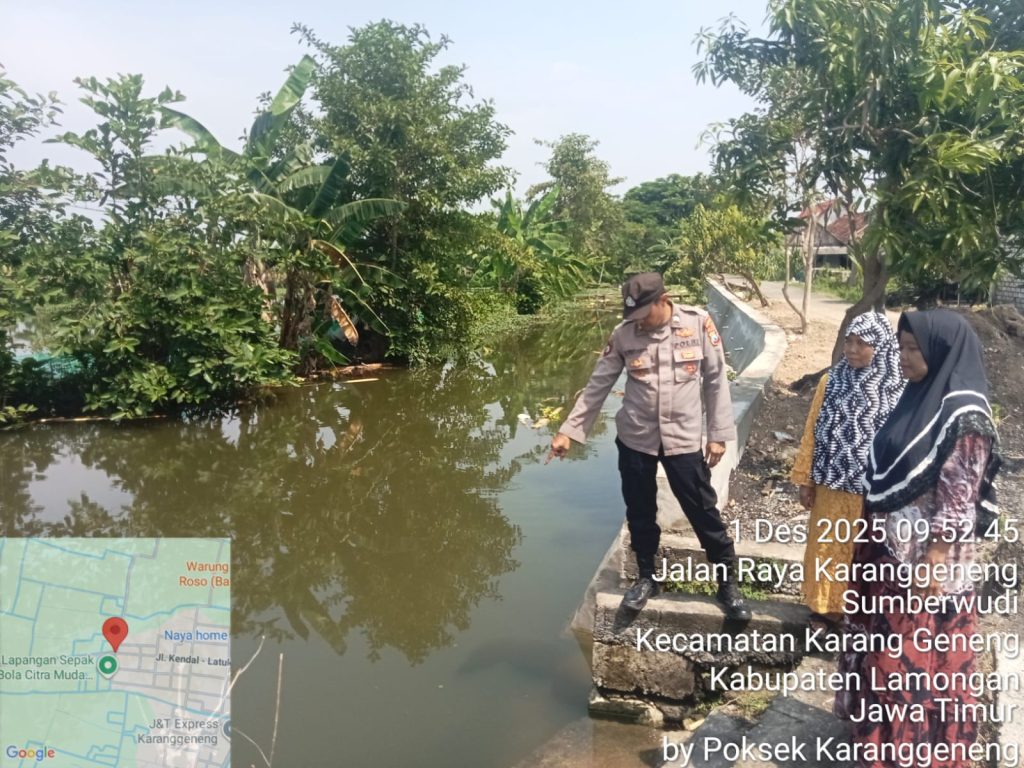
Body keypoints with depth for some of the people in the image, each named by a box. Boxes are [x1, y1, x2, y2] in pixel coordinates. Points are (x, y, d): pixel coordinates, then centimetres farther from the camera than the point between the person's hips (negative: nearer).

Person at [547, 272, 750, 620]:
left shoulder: (698, 323, -9)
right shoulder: (624, 334, -6)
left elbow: (716, 381, -2)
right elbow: (597, 386, 0)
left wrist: (718, 434, -2)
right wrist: (568, 431, -2)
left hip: (683, 438, -2)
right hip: (635, 439, 2)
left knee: (703, 512, 7)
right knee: (640, 513, 13)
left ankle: (728, 582, 24)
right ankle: (646, 577, 34)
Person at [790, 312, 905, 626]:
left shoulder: (897, 390, -11)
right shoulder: (831, 381, -3)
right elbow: (812, 432, 3)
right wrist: (805, 479, 4)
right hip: (832, 484, 3)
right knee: (828, 548, 14)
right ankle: (827, 606, 32)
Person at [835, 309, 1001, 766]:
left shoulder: (964, 417, -20)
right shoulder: (919, 398, 6)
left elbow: (958, 500, -20)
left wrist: (935, 563, -20)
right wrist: (873, 534, 16)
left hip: (924, 556, -8)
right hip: (890, 548, 9)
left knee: (917, 652, 7)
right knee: (885, 642, 20)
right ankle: (882, 722, 38)